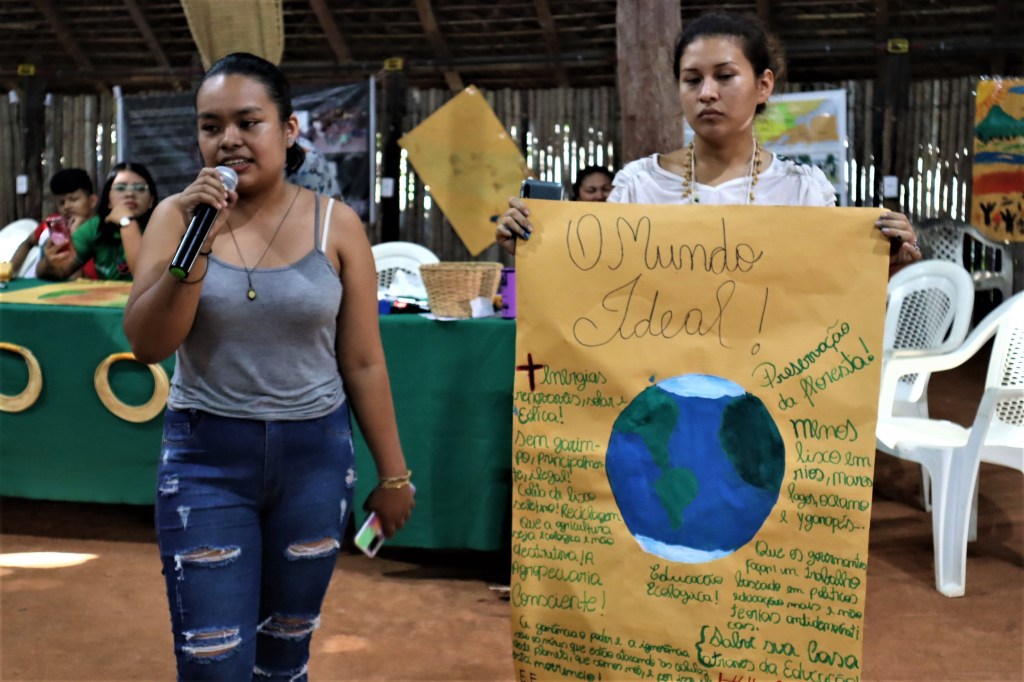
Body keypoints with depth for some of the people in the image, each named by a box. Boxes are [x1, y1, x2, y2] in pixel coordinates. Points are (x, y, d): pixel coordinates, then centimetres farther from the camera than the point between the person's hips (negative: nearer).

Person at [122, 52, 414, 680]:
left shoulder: (336, 225, -5)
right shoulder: (177, 215, -3)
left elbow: (363, 362, -1)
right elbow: (147, 344, -11)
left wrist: (393, 474, 3)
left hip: (315, 454, 1)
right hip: (205, 457, 0)